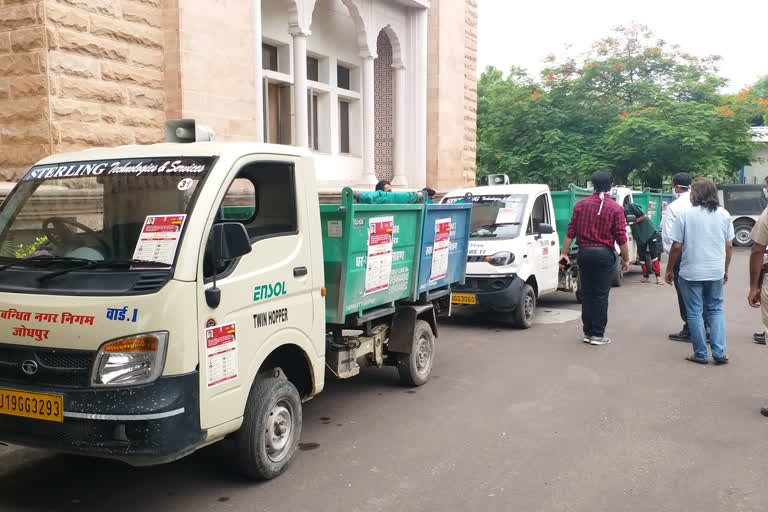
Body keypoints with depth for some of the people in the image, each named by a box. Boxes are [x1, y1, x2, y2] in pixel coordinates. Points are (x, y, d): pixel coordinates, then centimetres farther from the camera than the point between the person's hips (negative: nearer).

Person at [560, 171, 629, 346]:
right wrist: (626, 259, 3)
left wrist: (564, 253, 7)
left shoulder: (581, 205, 3)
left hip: (584, 253, 3)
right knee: (601, 295, 1)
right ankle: (598, 335, 4)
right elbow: (621, 238, -6)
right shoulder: (615, 208, -6)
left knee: (586, 293, 10)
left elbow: (570, 232, 2)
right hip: (605, 254, -3)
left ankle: (588, 332, 15)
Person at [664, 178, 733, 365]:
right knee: (716, 310, 15)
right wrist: (725, 270, 18)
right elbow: (729, 246, 6)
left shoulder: (686, 214, -10)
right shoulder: (724, 214, 2)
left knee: (695, 313, 7)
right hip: (716, 272, 4)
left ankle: (701, 354, 12)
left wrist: (669, 269, 3)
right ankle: (719, 353, 10)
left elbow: (676, 247, -9)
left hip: (691, 272, -3)